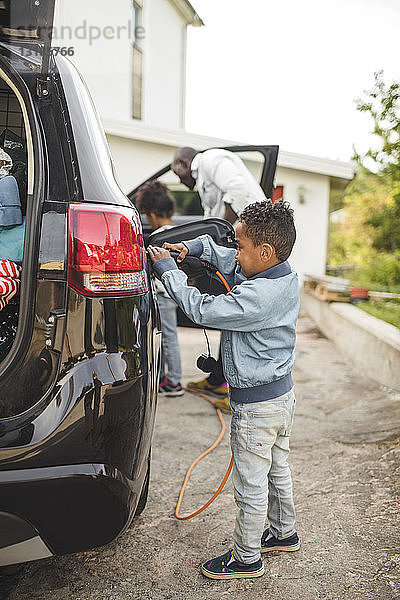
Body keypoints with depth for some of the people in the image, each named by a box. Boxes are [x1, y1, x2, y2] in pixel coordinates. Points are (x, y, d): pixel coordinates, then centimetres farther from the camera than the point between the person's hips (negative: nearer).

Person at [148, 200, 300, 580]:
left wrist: (168, 270, -13)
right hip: (282, 392, 10)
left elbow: (202, 310, -24)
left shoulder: (257, 296, -30)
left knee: (251, 485, 8)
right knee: (277, 471, 26)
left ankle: (246, 558, 26)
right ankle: (283, 532, 45)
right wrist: (195, 246, 5)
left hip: (255, 404, -10)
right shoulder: (285, 277, 0)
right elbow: (229, 264, 14)